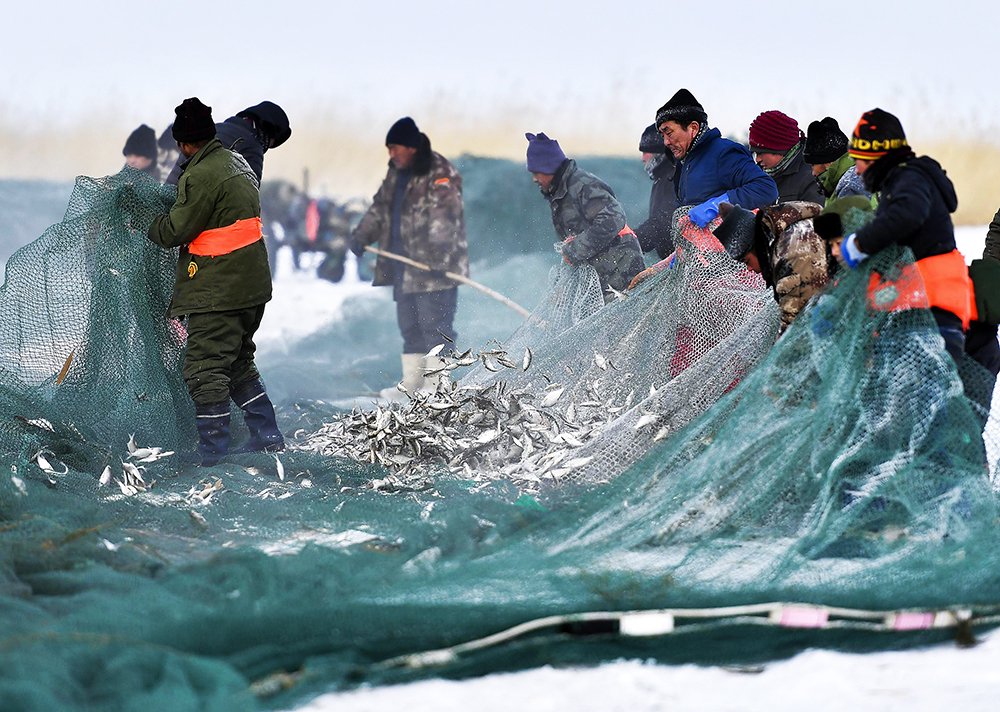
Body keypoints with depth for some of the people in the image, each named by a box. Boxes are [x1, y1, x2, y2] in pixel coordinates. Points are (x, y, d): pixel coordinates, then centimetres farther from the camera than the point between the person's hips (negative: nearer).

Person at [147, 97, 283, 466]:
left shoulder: (202, 175, -19)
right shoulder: (236, 162, 11)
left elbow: (176, 230, -15)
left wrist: (146, 225, 5)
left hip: (219, 290, -10)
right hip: (252, 284, 10)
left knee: (204, 369, -4)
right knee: (239, 363, 21)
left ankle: (211, 453, -5)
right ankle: (268, 438, 22)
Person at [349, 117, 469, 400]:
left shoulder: (440, 175, -12)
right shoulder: (397, 175, 16)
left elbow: (443, 220, -21)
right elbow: (380, 208, 24)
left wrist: (437, 257, -31)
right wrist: (361, 235, 8)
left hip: (435, 269, -9)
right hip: (404, 266, 9)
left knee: (434, 324, -9)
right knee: (409, 325, 11)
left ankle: (435, 383, -7)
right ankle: (411, 382, 17)